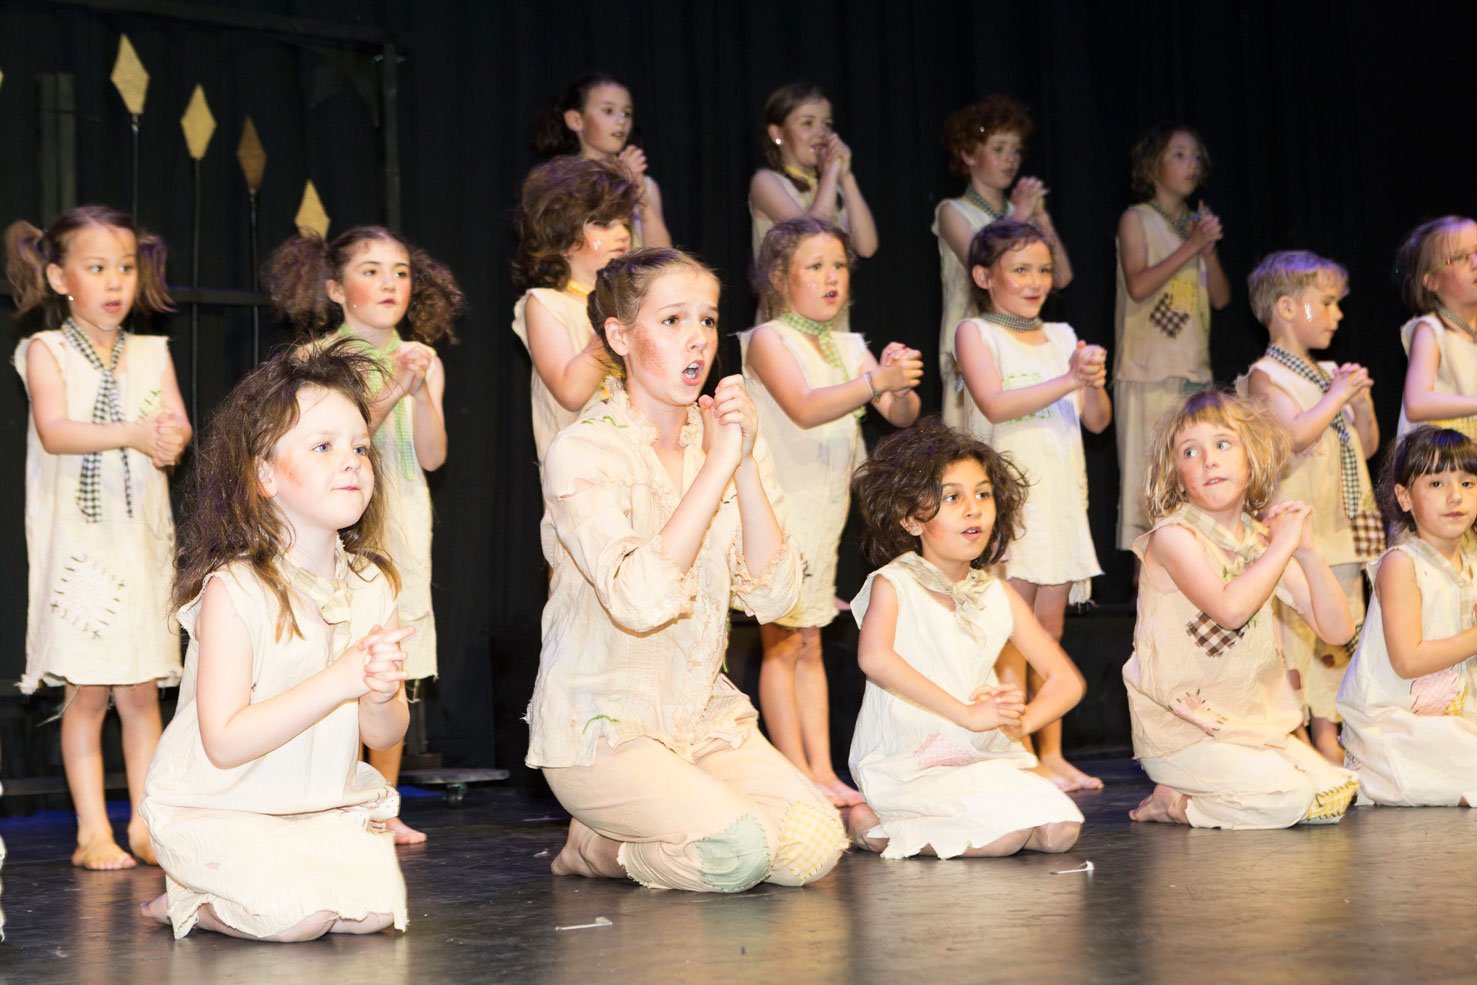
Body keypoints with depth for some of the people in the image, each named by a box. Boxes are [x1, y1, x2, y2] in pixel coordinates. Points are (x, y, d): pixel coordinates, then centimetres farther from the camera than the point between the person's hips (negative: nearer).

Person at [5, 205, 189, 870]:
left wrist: (170, 438, -25)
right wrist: (133, 433, -28)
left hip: (141, 541, 3)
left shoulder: (151, 355, 10)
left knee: (141, 691, 4)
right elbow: (54, 431, -16)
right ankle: (93, 832, 6)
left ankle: (146, 825, 11)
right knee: (86, 691, -1)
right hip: (75, 540, -3)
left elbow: (179, 428, -2)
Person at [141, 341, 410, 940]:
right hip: (216, 807, -6)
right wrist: (339, 679, -28)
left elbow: (386, 736, 4)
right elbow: (226, 742, -23)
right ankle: (183, 901, 5)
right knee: (300, 915, -25)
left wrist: (380, 696, -21)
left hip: (324, 801, 6)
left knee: (375, 908, -13)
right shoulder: (234, 591, -18)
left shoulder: (370, 585, 0)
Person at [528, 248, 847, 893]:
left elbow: (774, 598, -7)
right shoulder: (583, 452, -13)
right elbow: (641, 600, -28)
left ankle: (628, 834, 10)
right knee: (739, 850, -26)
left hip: (703, 713, 6)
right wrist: (718, 464, -25)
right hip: (601, 726, -6)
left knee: (816, 846, -14)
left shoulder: (729, 440, 5)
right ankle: (595, 845, 4)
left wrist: (746, 464, -17)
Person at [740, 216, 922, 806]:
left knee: (810, 646, 10)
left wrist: (900, 385, -18)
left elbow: (904, 415, 5)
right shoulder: (768, 341, -8)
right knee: (782, 644, -4)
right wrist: (875, 383, -33)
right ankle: (797, 775, -3)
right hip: (779, 509, -7)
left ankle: (823, 773, 10)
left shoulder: (849, 347, 12)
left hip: (826, 512, 7)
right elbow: (804, 408, -23)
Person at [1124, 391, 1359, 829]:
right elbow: (1230, 608, -30)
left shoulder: (1264, 542, 7)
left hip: (1256, 722, 7)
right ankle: (1171, 802, 0)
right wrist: (1283, 545, -19)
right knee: (1287, 797, -21)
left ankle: (1181, 798, 11)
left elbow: (1338, 630, 3)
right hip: (1178, 730, -7)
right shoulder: (1173, 535, -13)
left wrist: (1307, 551, -9)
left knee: (1333, 797, -1)